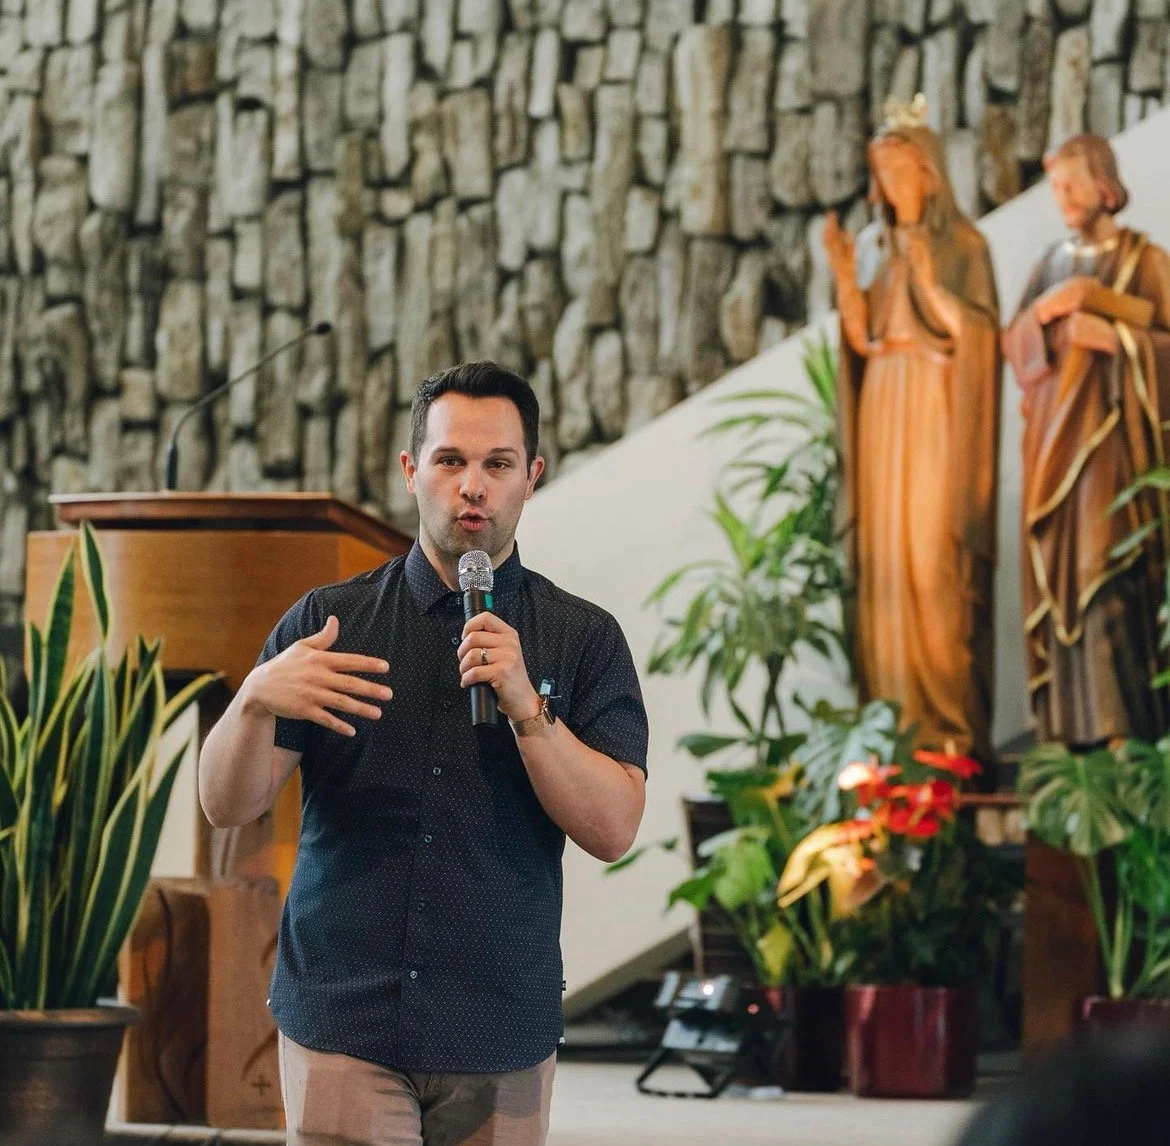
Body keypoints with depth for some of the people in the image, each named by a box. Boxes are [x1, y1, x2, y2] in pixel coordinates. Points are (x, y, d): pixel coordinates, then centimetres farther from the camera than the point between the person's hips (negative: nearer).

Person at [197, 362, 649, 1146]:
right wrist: (257, 699, -20)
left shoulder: (586, 640, 2)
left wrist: (527, 706, -19)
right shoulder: (326, 621, 4)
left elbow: (613, 831, -6)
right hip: (341, 1016, 0)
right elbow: (228, 805, -1)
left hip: (502, 1031, 0)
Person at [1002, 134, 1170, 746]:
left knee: (1111, 570, -11)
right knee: (1059, 569, 1)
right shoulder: (1051, 263, 15)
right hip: (1055, 435, 5)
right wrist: (1044, 311, -8)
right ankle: (1069, 718, 3)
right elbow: (1013, 343, 11)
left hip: (1114, 431, -5)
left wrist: (1114, 337, -17)